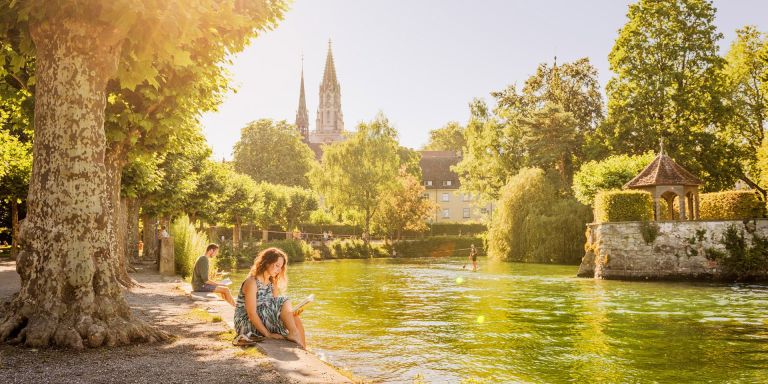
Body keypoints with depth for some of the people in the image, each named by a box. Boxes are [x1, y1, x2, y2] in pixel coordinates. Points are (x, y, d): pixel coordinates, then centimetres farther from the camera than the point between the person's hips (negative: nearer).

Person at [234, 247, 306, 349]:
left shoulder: (272, 283, 11)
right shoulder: (252, 282, -16)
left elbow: (277, 308, 3)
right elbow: (251, 313, -22)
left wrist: (291, 312, -16)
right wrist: (268, 334, -26)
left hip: (265, 320, 8)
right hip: (247, 324, -8)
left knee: (295, 320, -13)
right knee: (284, 301, -20)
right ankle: (294, 334, -20)